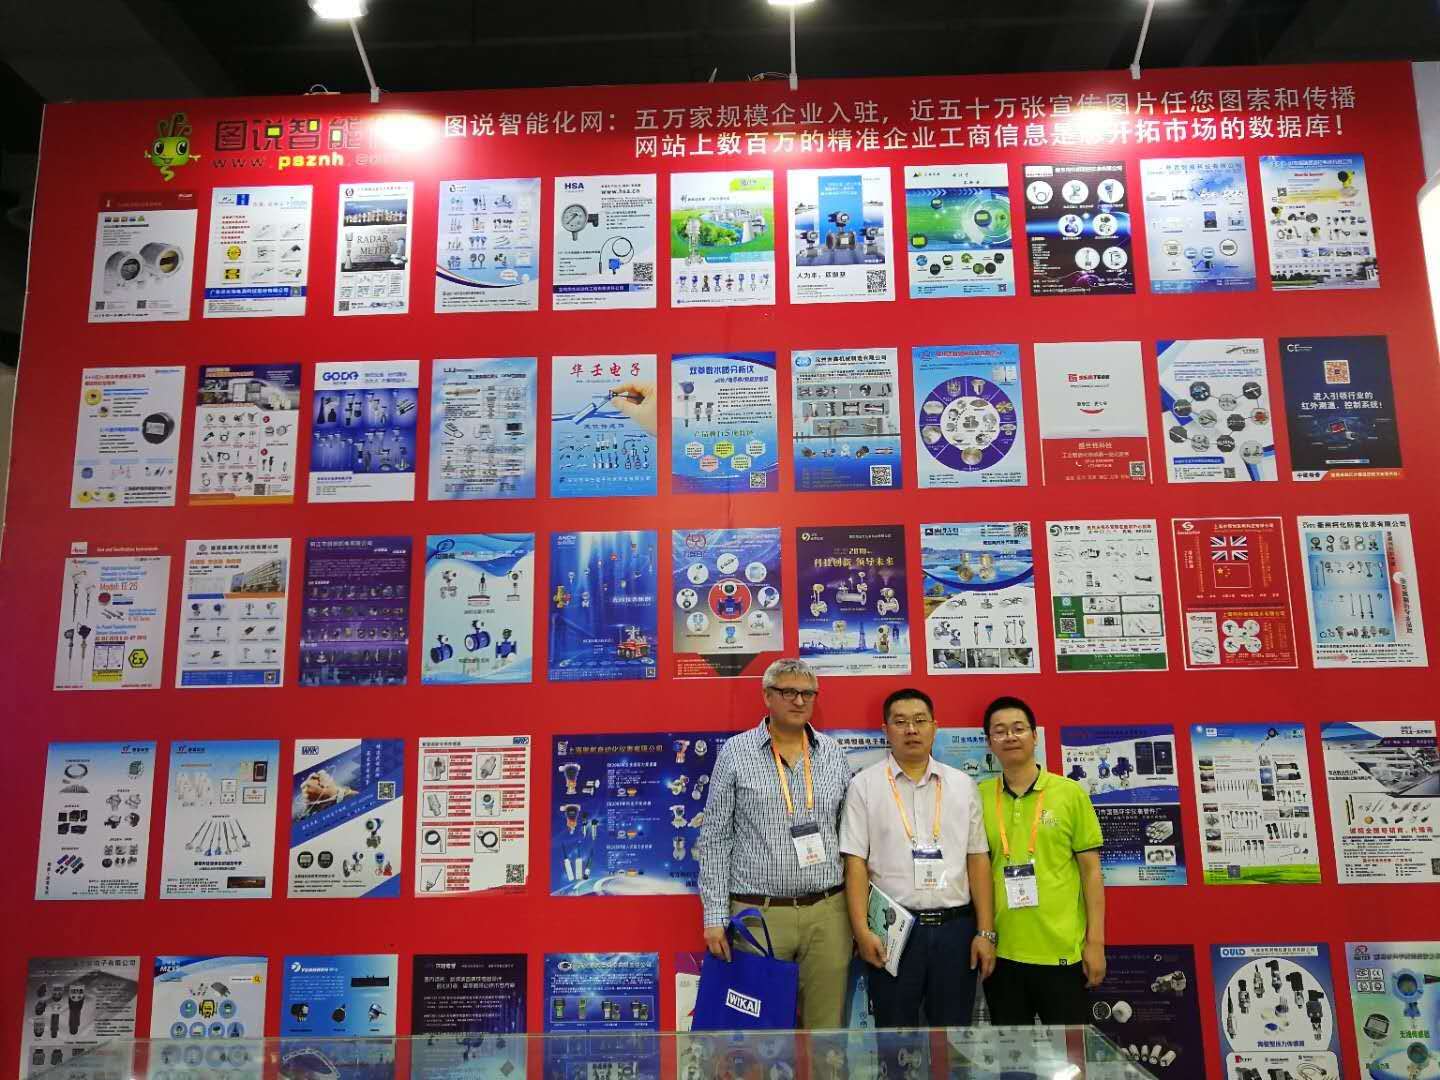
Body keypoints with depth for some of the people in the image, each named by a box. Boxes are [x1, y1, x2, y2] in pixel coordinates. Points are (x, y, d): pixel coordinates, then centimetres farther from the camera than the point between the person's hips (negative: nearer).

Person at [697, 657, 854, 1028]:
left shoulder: (834, 754, 7)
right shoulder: (735, 753, -2)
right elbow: (715, 838, -1)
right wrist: (715, 915, -6)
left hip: (828, 913, 3)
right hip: (758, 914, -2)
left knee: (826, 1023, 8)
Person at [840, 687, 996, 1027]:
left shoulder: (962, 784, 7)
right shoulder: (865, 785, -1)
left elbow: (978, 860, 6)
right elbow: (855, 862, -4)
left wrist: (986, 932, 1)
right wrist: (862, 930, -11)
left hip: (956, 927, 2)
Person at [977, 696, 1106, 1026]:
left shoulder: (1070, 793, -3)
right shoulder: (979, 797, 2)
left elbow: (1090, 870, 0)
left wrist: (1095, 941, -4)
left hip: (1062, 949, -2)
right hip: (1001, 950, 2)